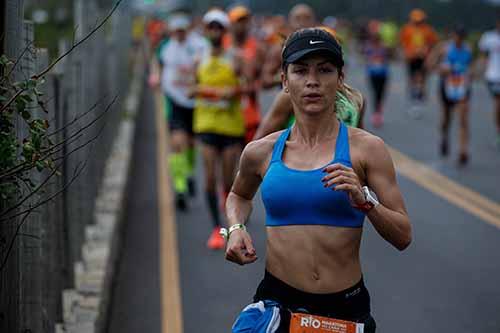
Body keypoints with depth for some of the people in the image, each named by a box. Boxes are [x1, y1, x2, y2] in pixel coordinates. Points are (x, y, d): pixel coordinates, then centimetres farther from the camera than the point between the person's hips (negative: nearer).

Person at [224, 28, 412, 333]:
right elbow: (239, 196, 27)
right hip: (277, 301, 1)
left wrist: (364, 201, -20)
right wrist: (236, 227, 7)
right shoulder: (261, 152, 4)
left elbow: (403, 237, -4)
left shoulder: (366, 148, -2)